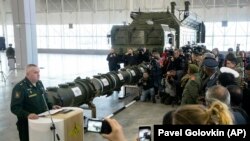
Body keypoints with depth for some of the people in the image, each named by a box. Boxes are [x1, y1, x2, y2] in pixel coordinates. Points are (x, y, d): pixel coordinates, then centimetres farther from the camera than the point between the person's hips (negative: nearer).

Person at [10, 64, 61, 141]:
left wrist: (51, 106, 8)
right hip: (27, 123, -7)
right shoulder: (19, 87, -17)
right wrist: (27, 115, -35)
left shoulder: (39, 83, 7)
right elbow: (15, 108, -22)